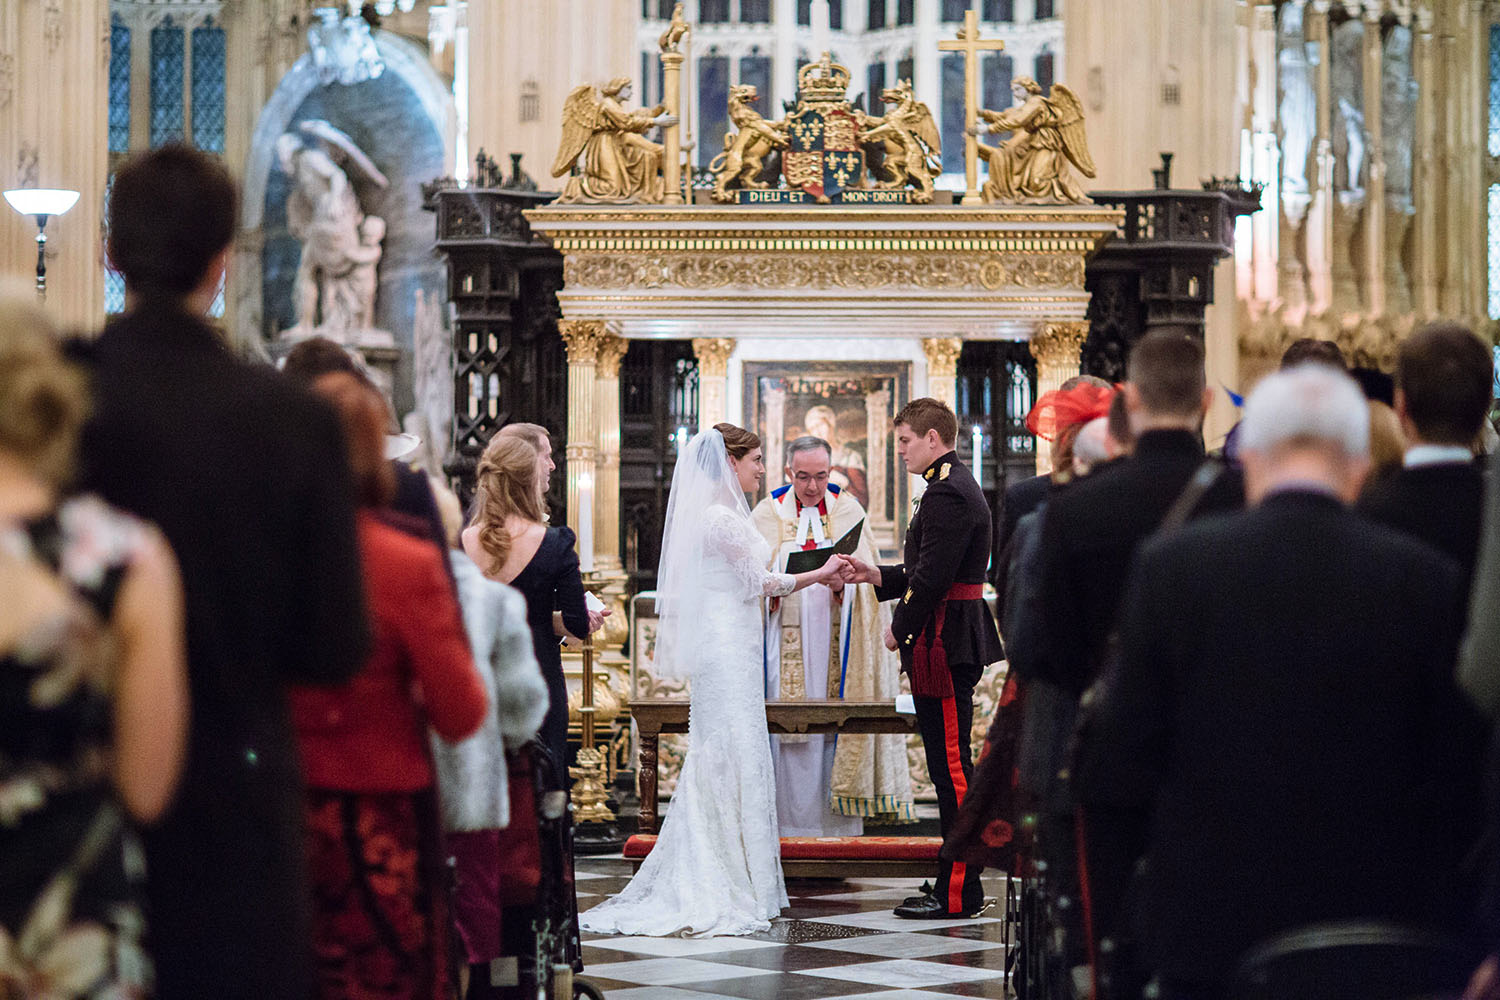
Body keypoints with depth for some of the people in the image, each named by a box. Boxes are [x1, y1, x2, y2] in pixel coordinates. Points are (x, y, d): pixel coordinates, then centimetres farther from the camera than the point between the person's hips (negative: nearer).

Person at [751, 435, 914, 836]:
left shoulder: (849, 513, 8)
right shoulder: (768, 515, 7)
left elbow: (866, 578, 1)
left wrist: (842, 583, -21)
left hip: (836, 644, 0)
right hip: (785, 645, 0)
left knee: (837, 731, -1)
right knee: (789, 738, -4)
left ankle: (839, 826, 3)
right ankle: (790, 822, 0)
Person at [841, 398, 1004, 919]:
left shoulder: (947, 493, -16)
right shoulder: (954, 486, 19)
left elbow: (933, 578, -21)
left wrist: (900, 627, -10)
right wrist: (876, 576, 14)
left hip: (944, 644, -11)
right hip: (954, 642, 11)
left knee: (952, 766, -8)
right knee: (951, 765, 13)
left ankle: (958, 892, -6)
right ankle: (958, 882, 17)